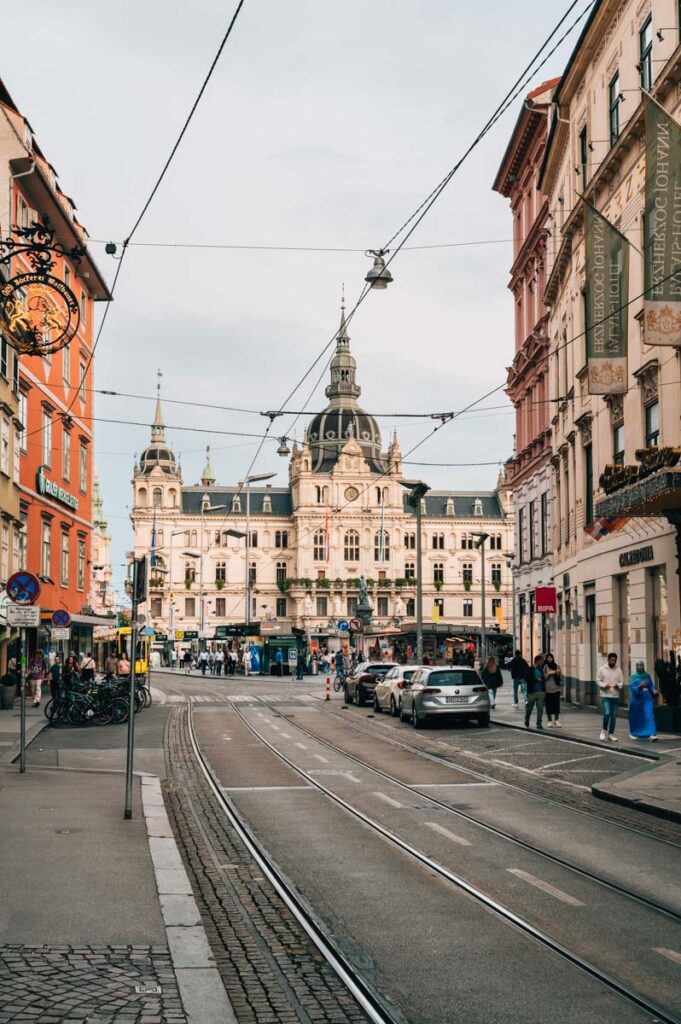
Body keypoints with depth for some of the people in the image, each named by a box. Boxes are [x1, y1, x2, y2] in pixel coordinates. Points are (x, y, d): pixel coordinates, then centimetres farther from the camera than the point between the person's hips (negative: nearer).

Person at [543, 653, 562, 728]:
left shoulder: (557, 666, 10)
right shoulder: (544, 667, 0)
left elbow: (560, 677, 16)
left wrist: (558, 674, -4)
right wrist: (548, 673, -16)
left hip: (556, 688, 2)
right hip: (547, 689, -2)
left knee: (556, 705, 0)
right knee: (548, 705, -1)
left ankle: (556, 721, 7)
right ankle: (549, 721, 7)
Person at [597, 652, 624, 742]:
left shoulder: (618, 670, 6)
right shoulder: (602, 669, 0)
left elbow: (622, 682, 7)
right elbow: (598, 681, 1)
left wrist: (618, 685, -15)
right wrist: (604, 685, -17)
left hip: (615, 696, 3)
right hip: (605, 696, -3)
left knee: (614, 716, 5)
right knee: (607, 714, -15)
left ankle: (611, 734, 16)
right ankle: (604, 730, 7)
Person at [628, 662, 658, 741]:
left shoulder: (647, 675, 5)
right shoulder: (633, 676, -4)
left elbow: (651, 685, 10)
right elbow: (632, 687, -12)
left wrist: (654, 690, -10)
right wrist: (639, 686, -28)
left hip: (647, 699, 1)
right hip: (636, 699, -1)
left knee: (649, 716, -13)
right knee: (636, 717, 11)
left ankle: (652, 734, -21)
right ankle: (633, 733, 32)